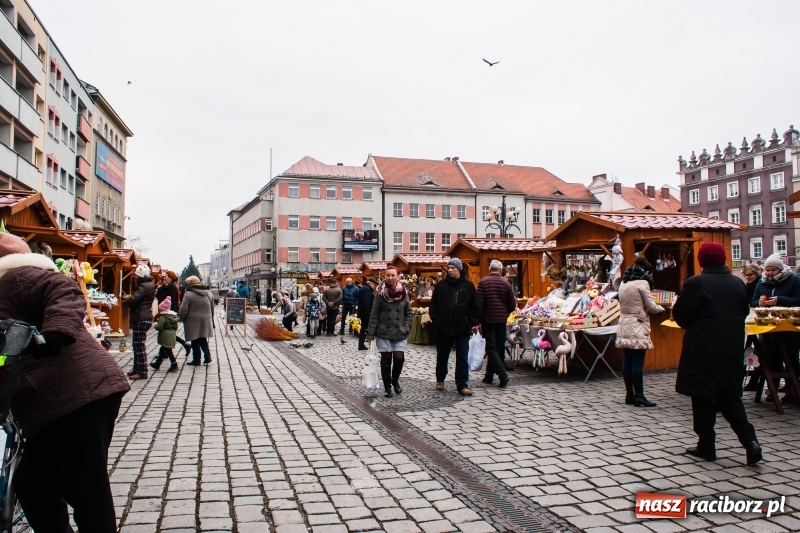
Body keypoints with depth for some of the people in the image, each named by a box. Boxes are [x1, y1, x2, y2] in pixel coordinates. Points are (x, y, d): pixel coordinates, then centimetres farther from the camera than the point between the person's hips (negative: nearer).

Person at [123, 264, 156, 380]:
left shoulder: (144, 286, -16)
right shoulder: (149, 285, 17)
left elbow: (133, 300, -24)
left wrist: (124, 302, -3)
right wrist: (129, 299, 3)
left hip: (141, 319, -11)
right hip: (143, 318, 11)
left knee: (139, 346, -6)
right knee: (137, 345, 16)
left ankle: (142, 372, -3)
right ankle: (137, 369, 24)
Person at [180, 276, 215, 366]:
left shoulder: (188, 294, -12)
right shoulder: (208, 293, 8)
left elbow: (183, 310, -15)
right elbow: (212, 308, 14)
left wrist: (181, 318, 2)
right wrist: (210, 319, 23)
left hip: (193, 322, -5)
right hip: (206, 321, 5)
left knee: (195, 341, 5)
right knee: (203, 339, 18)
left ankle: (196, 360, 13)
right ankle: (207, 357, 11)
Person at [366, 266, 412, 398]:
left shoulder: (403, 292, 1)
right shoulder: (380, 293, -6)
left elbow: (408, 312, 8)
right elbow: (374, 314, -5)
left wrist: (406, 328, -3)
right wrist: (371, 333, -7)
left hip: (400, 333, 2)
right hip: (384, 332, -1)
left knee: (399, 358, -5)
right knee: (386, 360, 3)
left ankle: (395, 380, 23)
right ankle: (387, 386, 18)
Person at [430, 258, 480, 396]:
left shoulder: (468, 286, 1)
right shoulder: (441, 285, 4)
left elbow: (474, 306, 2)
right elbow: (433, 305, 6)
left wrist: (474, 322, -5)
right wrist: (436, 320, -4)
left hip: (462, 328, -1)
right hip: (443, 328, 2)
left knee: (462, 358, 1)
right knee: (442, 356, 15)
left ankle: (462, 385, 7)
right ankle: (440, 380, 34)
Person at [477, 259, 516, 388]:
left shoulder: (483, 282, -6)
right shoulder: (506, 284, 2)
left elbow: (479, 303, -10)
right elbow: (512, 305, 4)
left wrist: (478, 321, -5)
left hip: (488, 320, -3)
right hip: (502, 321, 3)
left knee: (491, 349, -1)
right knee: (498, 348, 12)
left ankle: (503, 375, -13)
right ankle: (489, 376, 19)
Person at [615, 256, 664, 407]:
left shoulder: (624, 283, 14)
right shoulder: (642, 283, -9)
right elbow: (651, 306, -8)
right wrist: (661, 309, 12)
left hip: (624, 326, 8)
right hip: (637, 327, -8)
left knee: (627, 362, 9)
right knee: (638, 363, -5)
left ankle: (629, 394, 15)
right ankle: (639, 396, -3)